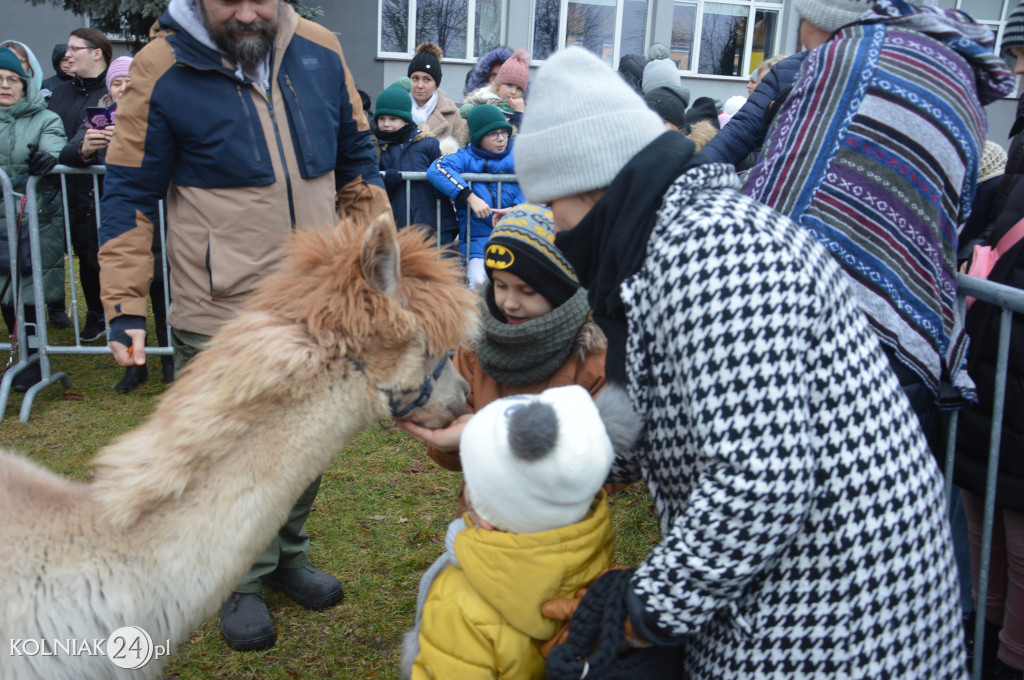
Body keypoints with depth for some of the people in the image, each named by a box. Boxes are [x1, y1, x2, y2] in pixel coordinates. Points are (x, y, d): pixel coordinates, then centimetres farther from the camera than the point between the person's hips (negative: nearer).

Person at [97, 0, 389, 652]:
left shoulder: (321, 53, 1)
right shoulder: (162, 71, -10)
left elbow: (357, 165, 11)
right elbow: (130, 197, -4)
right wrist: (126, 309, -8)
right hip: (220, 318, -4)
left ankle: (289, 554, 41)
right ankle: (243, 582, 31)